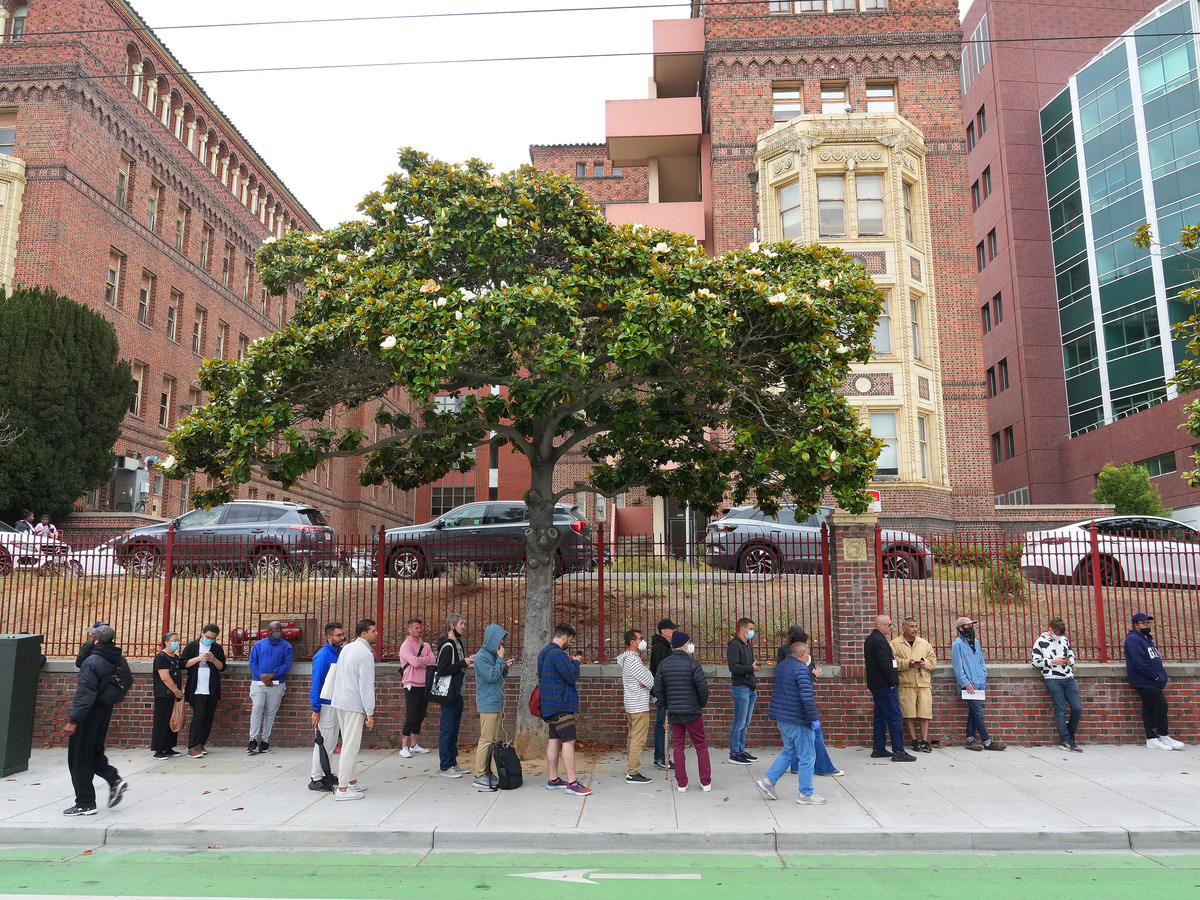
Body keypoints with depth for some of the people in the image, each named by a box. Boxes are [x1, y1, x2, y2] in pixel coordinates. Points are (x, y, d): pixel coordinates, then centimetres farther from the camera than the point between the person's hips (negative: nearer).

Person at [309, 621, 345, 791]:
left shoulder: (341, 652, 6)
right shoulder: (323, 655, -17)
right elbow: (316, 683, -18)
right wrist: (316, 710, -19)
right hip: (325, 705, -8)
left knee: (332, 741, 17)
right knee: (324, 742, -1)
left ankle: (324, 773, 30)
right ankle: (315, 779, 9)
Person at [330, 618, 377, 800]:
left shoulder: (347, 649, 12)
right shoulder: (366, 654, -14)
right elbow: (366, 685, -16)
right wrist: (370, 713, -13)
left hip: (339, 702, 9)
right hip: (354, 705, -9)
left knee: (348, 743, 17)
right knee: (351, 746, -4)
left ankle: (351, 781, 27)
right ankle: (342, 789, -2)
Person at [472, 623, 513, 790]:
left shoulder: (493, 655, 13)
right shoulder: (481, 657, -12)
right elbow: (491, 676, -19)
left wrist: (505, 667, 2)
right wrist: (501, 659, -12)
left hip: (497, 704, 9)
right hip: (487, 704, -9)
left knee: (494, 740, 11)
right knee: (486, 740, -7)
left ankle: (487, 772, 18)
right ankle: (479, 776, -2)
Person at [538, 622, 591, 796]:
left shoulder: (545, 652, 13)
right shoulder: (557, 654, -19)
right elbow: (573, 676, -19)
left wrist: (570, 662, 12)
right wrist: (575, 662, -2)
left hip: (551, 705, 10)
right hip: (561, 705, -10)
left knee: (554, 739, 13)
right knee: (568, 741, -8)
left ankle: (553, 779, 19)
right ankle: (572, 782, -8)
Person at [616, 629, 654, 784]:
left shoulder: (627, 659, 12)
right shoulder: (634, 661, -21)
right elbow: (650, 682, -19)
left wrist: (644, 683, -6)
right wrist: (646, 683, 2)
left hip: (630, 705, 10)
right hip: (639, 706, -10)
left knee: (633, 737, 17)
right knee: (638, 739, -6)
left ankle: (631, 767, 25)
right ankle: (633, 773, -3)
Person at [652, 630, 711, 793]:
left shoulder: (663, 665, 3)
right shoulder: (692, 664, -11)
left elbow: (658, 690, 3)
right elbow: (703, 687, -14)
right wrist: (702, 704, 3)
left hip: (673, 712, 4)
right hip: (693, 712, -4)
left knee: (678, 746, 11)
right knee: (701, 746, 8)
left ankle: (681, 784, 13)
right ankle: (706, 782, 11)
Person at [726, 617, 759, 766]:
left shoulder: (748, 645, 17)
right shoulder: (734, 645, -12)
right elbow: (733, 667, -21)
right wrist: (751, 668, -19)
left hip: (750, 689, 9)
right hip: (741, 688, -9)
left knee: (745, 723, 14)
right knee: (739, 723, -5)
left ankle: (741, 751, 22)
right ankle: (734, 754, 2)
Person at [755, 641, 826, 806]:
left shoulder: (781, 666, 12)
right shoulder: (801, 669, -18)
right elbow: (807, 696, -25)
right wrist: (814, 718, -18)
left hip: (782, 719, 9)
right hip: (798, 721, -9)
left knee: (789, 752, 20)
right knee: (806, 757, 4)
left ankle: (768, 780, 16)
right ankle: (806, 794, 12)